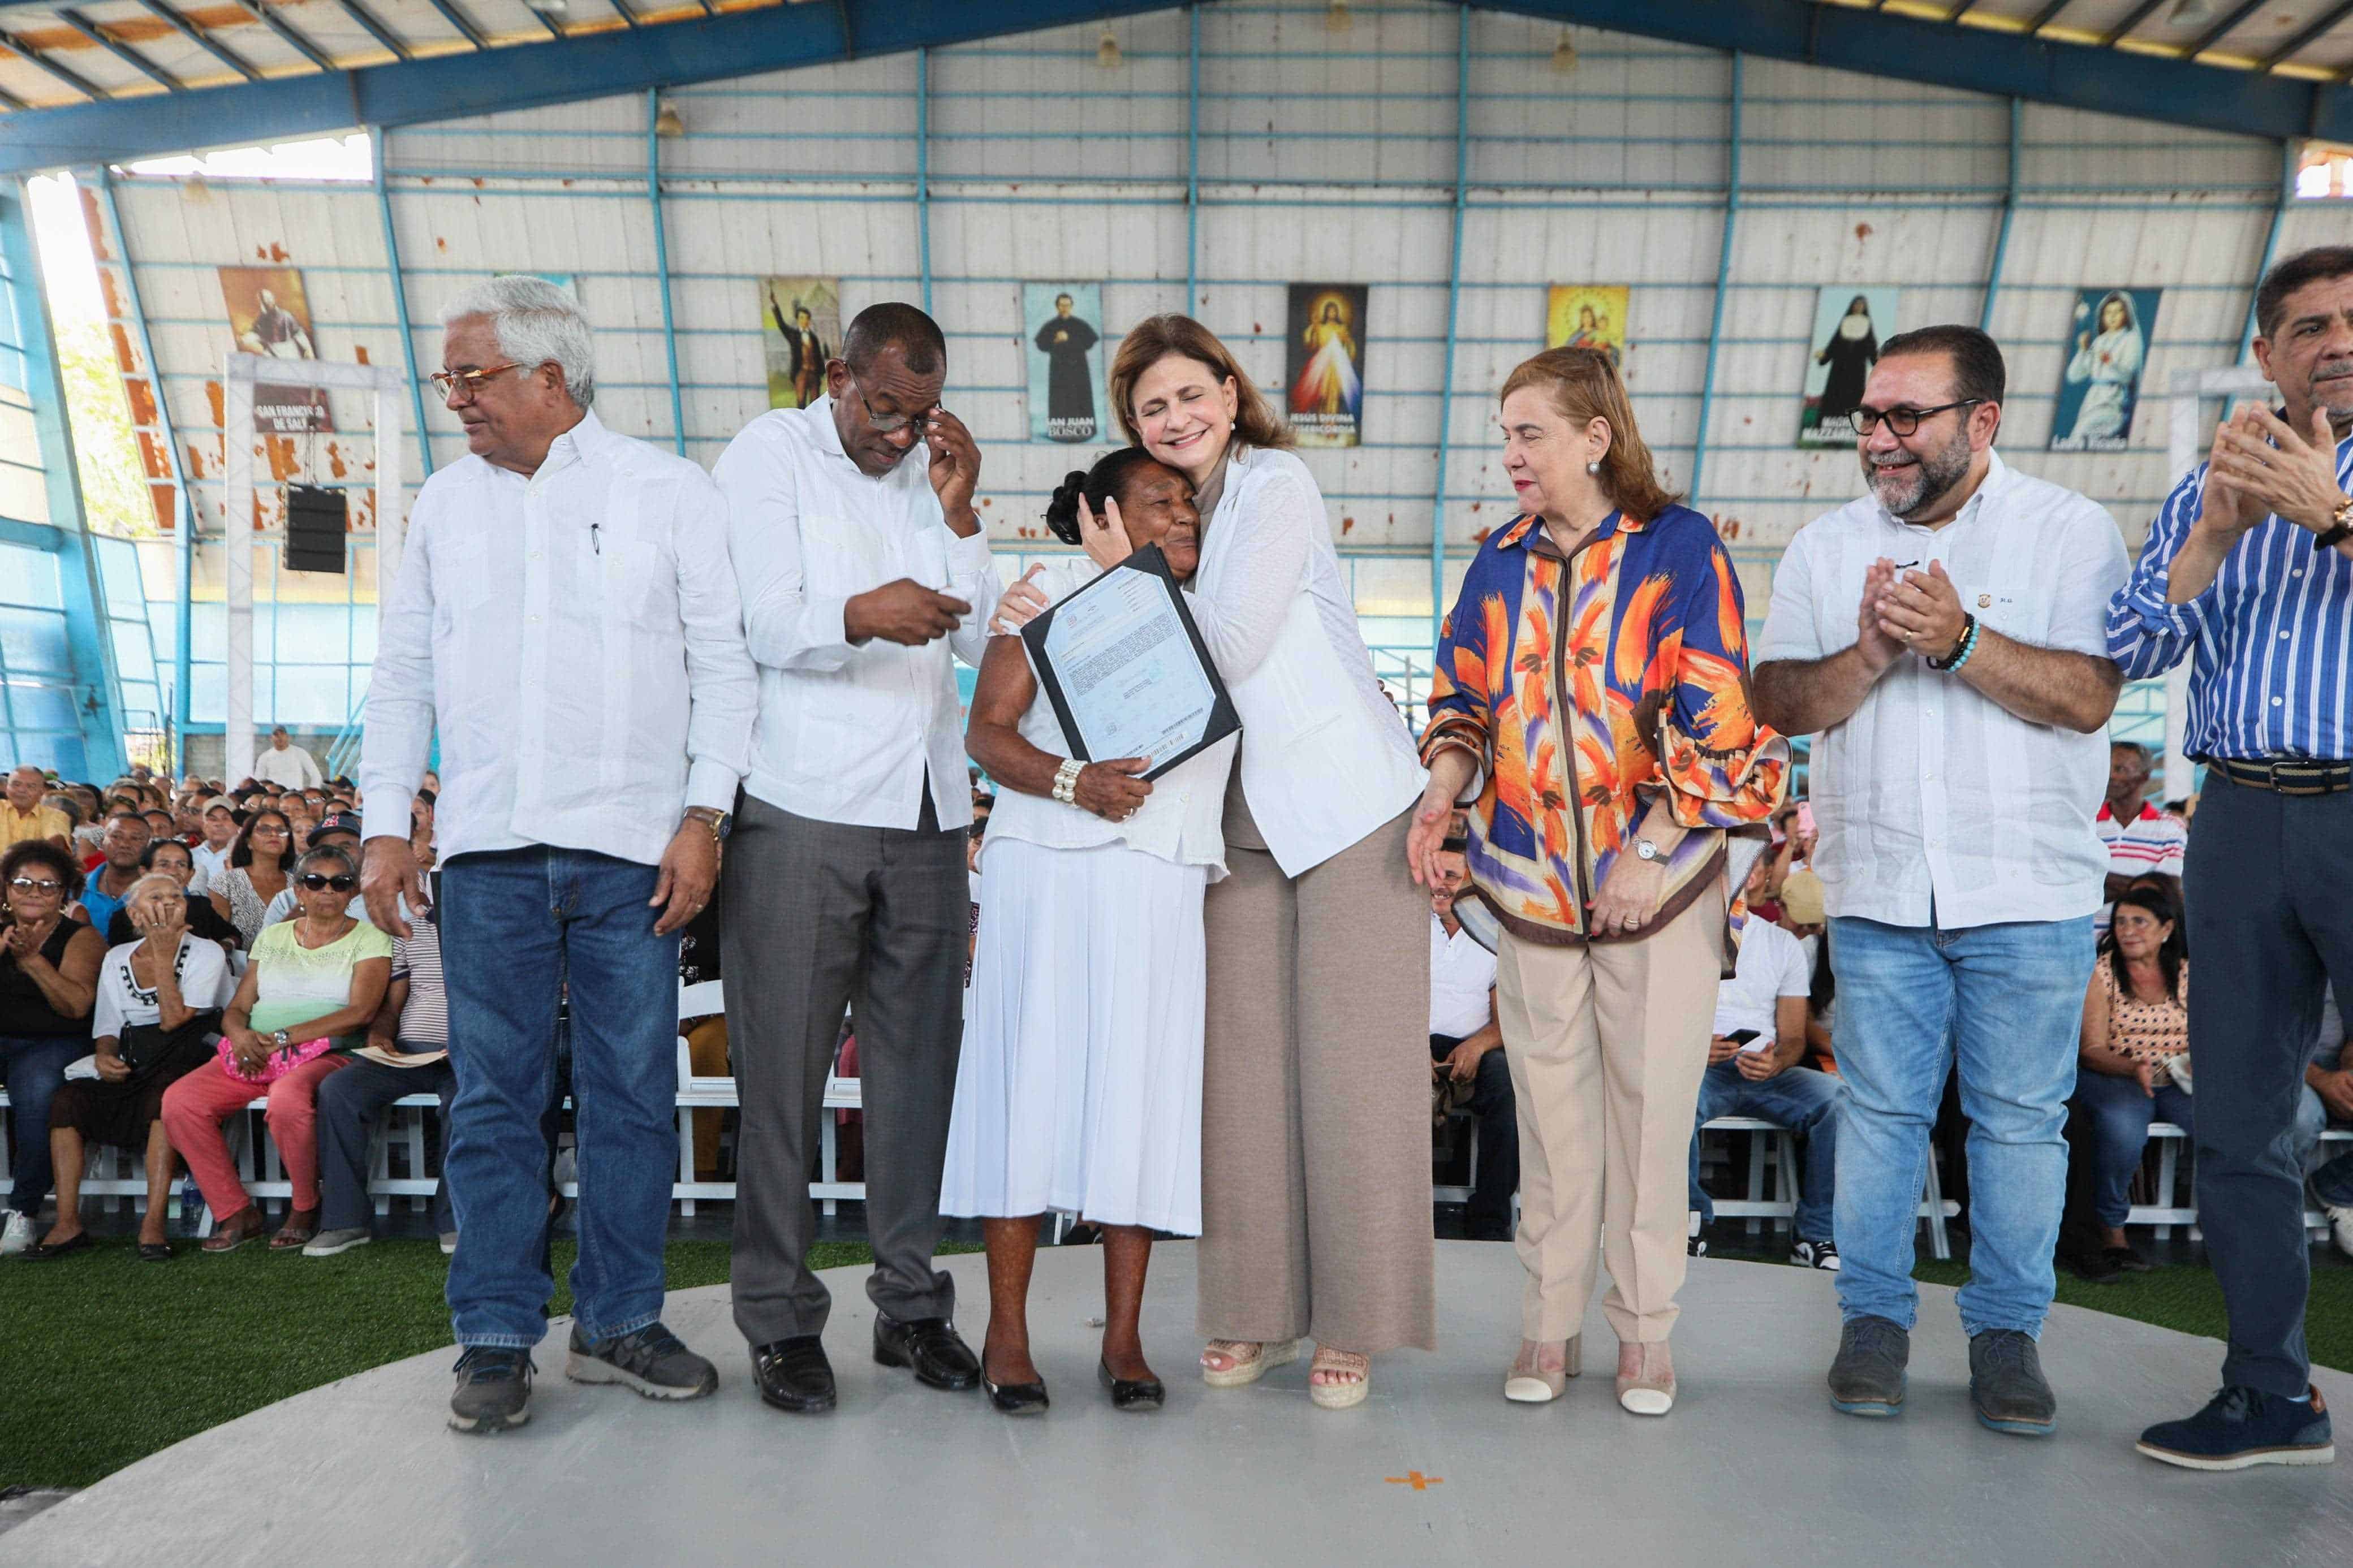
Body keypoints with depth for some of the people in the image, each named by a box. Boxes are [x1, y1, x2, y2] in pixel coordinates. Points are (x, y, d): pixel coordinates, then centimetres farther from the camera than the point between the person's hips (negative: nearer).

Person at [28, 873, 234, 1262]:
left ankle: (153, 1225, -35)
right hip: (131, 1068, 5)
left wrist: (163, 956, -8)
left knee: (164, 1097, -36)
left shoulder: (205, 953, 0)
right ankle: (68, 1225, -16)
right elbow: (108, 1029, 17)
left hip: (186, 1063, -5)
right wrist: (105, 1056, -5)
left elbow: (173, 1019, -11)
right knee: (68, 1099, -20)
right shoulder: (117, 959, 15)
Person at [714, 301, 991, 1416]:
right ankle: (779, 1319, 9)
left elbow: (983, 642, 12)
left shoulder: (931, 478, 19)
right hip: (802, 810, -4)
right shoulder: (769, 454, 5)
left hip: (925, 812, 5)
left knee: (918, 1060, 7)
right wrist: (858, 616, -27)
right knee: (784, 1068, -1)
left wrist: (958, 515, 2)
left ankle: (911, 1304, 17)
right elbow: (768, 626, -7)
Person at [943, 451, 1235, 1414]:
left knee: (1144, 1092, 1)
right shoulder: (1057, 592, 6)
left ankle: (1124, 1337, 10)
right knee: (1033, 1079, -3)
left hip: (1168, 889, 4)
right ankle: (1007, 1333, 6)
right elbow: (986, 731, -3)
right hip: (1052, 873, -4)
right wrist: (1073, 781, -19)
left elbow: (1223, 763, 22)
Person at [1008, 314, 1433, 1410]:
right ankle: (1259, 1313, 17)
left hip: (1351, 807, -6)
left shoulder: (1279, 486, -6)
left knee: (1351, 1068, -1)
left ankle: (1352, 1325, 10)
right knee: (1244, 1068, 4)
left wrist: (1130, 575, -4)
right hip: (1242, 824, 6)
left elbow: (1230, 648, -13)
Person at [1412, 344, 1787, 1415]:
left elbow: (1716, 720, -10)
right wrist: (1442, 793, -5)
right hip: (1532, 878, 4)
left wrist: (1647, 851, -14)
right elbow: (1464, 703, 14)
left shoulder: (1680, 548, -6)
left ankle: (1646, 1328, 21)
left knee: (1652, 1104, 5)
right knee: (1550, 1106, 9)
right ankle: (1550, 1323, 22)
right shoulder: (1500, 562, 8)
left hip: (1660, 878, -3)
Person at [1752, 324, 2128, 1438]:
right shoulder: (1825, 547, 9)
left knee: (2020, 1117, 5)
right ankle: (1874, 1317, 19)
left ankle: (2007, 1330, 19)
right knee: (1881, 1108, 6)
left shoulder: (2070, 531, 1)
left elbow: (2088, 697, -11)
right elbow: (1781, 703, 2)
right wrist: (1869, 654, -15)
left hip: (2029, 890, -1)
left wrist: (1957, 639, -22)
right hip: (1879, 887, 2)